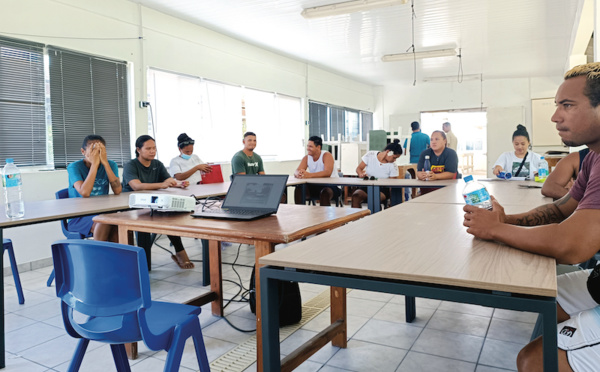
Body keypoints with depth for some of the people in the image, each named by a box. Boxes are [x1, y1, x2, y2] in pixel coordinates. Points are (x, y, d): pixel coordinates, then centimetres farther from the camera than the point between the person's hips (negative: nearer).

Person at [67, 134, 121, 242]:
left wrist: (105, 162, -19)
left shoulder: (110, 165, 2)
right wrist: (94, 164, -23)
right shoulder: (74, 167, -8)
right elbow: (85, 193, -26)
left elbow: (117, 191, -15)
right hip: (78, 217, -3)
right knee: (104, 222, -32)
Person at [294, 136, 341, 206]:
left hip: (331, 185, -5)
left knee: (325, 192, -36)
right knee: (299, 189, -18)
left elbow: (327, 173, -29)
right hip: (315, 186, 5)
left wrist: (309, 175, -41)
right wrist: (298, 174, -34)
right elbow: (296, 172, -7)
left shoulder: (327, 155, -12)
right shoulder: (306, 158, 4)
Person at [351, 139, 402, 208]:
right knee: (355, 195, -31)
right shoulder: (370, 155, -4)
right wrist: (361, 174, -22)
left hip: (382, 189, -1)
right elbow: (359, 168, 1)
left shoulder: (393, 166, -3)